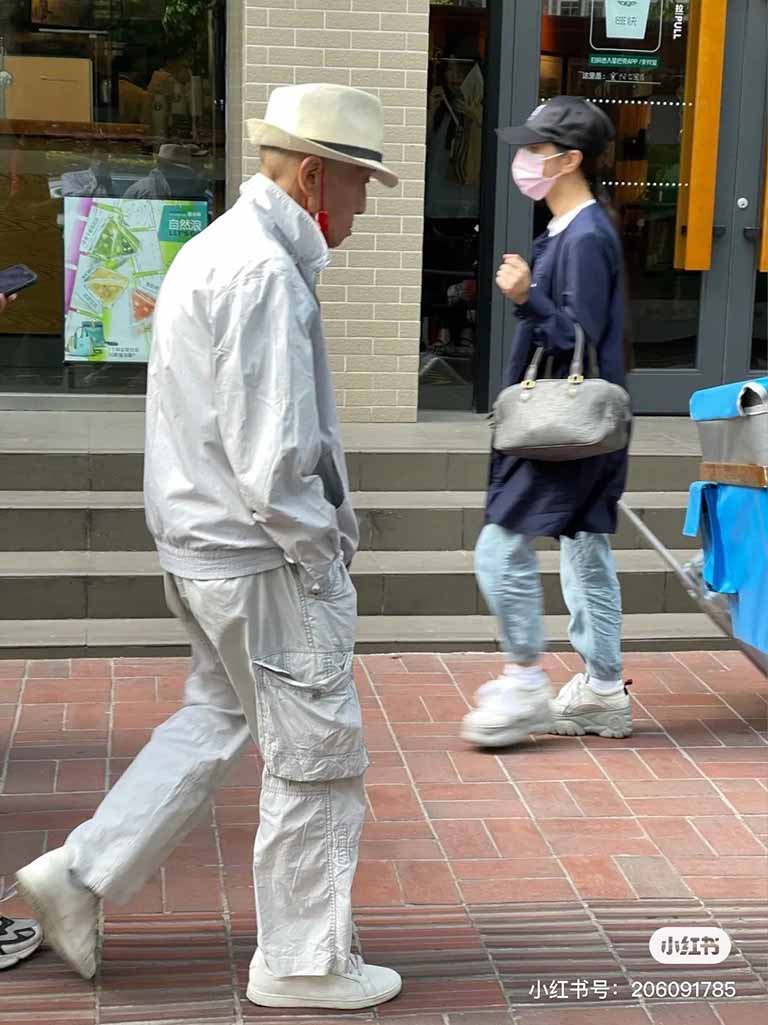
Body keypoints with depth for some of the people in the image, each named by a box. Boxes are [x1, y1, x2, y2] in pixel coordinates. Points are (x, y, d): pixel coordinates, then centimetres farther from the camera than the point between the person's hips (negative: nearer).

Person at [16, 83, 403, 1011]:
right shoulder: (265, 272, -21)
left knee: (214, 719, 23)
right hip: (263, 559, -10)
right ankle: (304, 962, 17)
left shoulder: (213, 249, 12)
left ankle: (81, 874, 24)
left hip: (203, 544, 10)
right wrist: (321, 552, -12)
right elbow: (272, 456, -26)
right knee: (317, 755, 4)